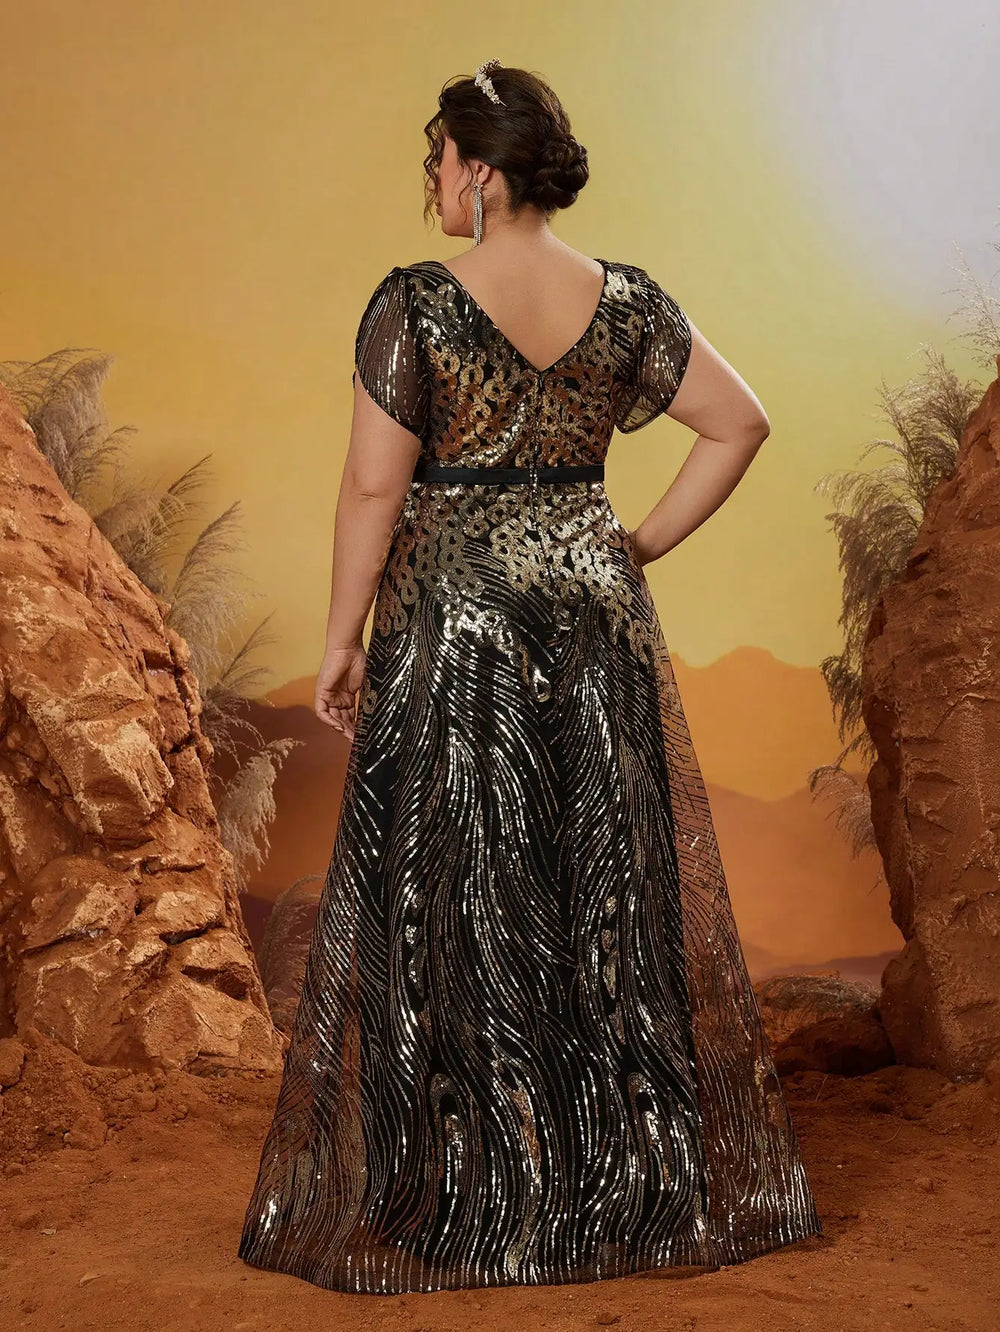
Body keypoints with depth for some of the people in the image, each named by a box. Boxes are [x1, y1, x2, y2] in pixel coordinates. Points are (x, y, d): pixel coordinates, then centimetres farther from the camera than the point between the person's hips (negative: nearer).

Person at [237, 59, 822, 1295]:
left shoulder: (415, 302, -11)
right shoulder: (625, 300, 2)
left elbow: (373, 486, -12)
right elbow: (741, 422, 5)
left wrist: (343, 638, -3)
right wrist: (642, 544, 8)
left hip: (452, 613, -4)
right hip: (594, 611, 4)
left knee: (452, 897, 5)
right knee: (613, 887, 12)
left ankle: (456, 1198, 14)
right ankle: (645, 1177, 23)